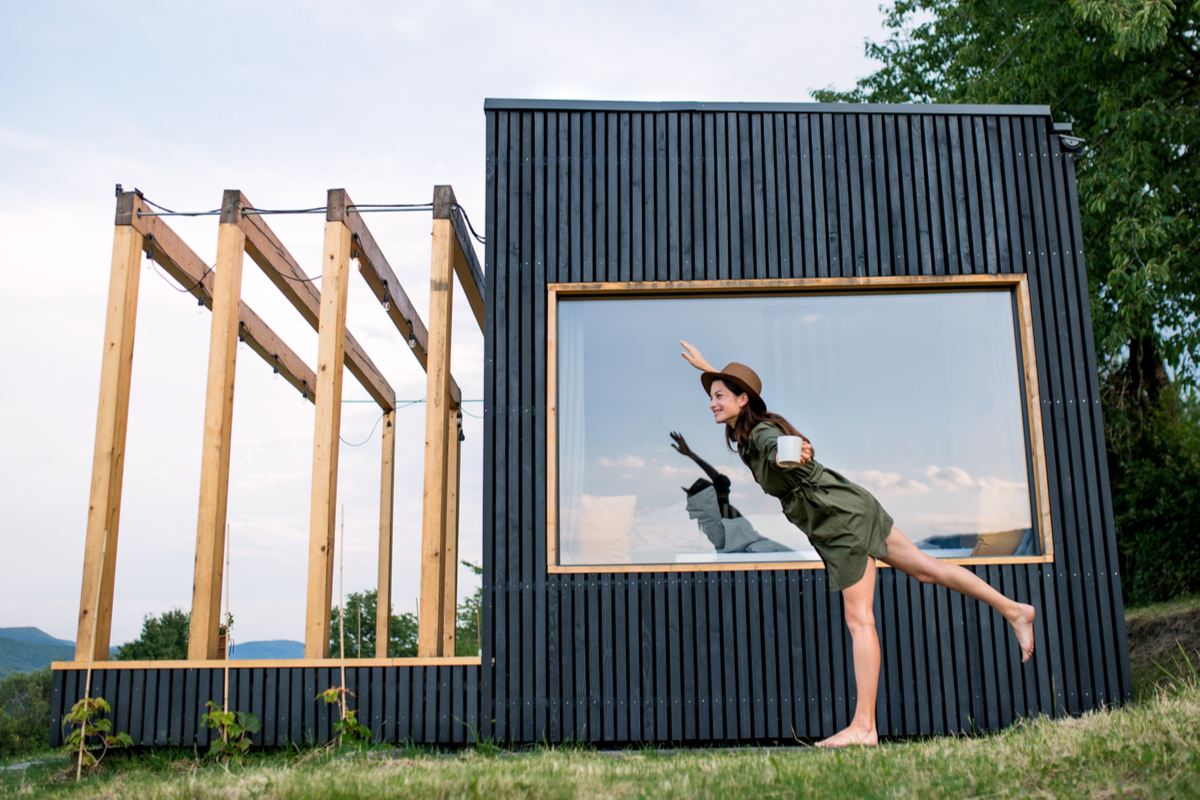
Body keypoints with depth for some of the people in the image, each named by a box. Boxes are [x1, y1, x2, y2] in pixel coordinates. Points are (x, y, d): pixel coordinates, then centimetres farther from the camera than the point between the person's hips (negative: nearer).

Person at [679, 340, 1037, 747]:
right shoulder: (747, 431, 5)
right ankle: (1013, 610, 29)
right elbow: (733, 387, 28)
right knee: (926, 567, 18)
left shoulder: (762, 434, -21)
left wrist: (796, 457, -69)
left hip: (843, 522, -10)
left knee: (859, 620, -7)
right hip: (851, 513, 10)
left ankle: (863, 727, -4)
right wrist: (706, 368, 41)